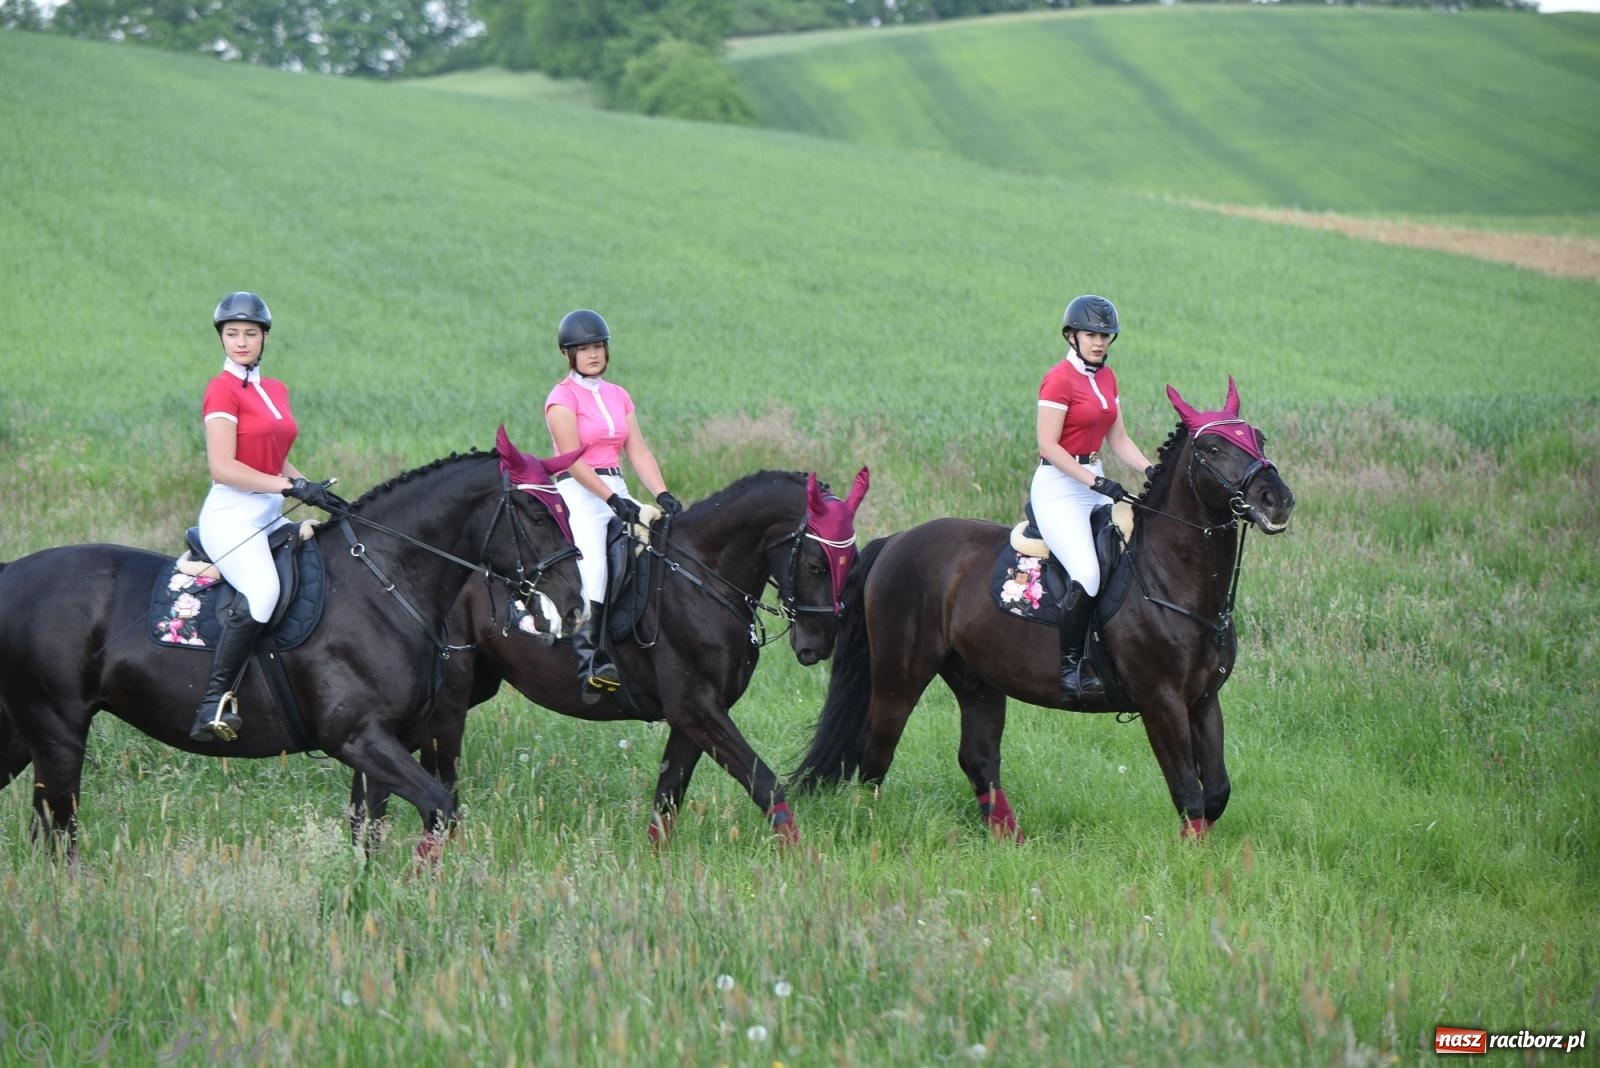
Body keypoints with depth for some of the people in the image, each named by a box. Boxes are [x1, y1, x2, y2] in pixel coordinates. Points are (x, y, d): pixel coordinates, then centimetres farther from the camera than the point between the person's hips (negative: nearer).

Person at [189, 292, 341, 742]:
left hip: (270, 516, 9)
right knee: (262, 591, -33)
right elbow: (222, 467, -16)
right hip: (232, 514, -9)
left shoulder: (276, 391, 17)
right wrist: (291, 487, -19)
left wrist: (309, 485, 5)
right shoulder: (222, 389, -7)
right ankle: (215, 702, -34)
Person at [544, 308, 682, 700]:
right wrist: (612, 500, -23)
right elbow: (573, 461, -14)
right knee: (593, 561, -25)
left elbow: (638, 452, 8)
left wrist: (662, 495, -7)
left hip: (616, 489, 7)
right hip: (577, 492, -7)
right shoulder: (563, 397, -4)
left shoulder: (619, 397, 16)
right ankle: (588, 659, -28)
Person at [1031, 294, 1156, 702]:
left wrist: (1150, 471, -2)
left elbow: (1118, 439, 15)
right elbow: (1048, 446, -16)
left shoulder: (1106, 377, 13)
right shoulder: (1059, 379, -11)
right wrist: (1096, 482, -21)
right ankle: (1069, 667, -15)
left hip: (1094, 483, 9)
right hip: (1059, 488, -9)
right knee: (1086, 576, -24)